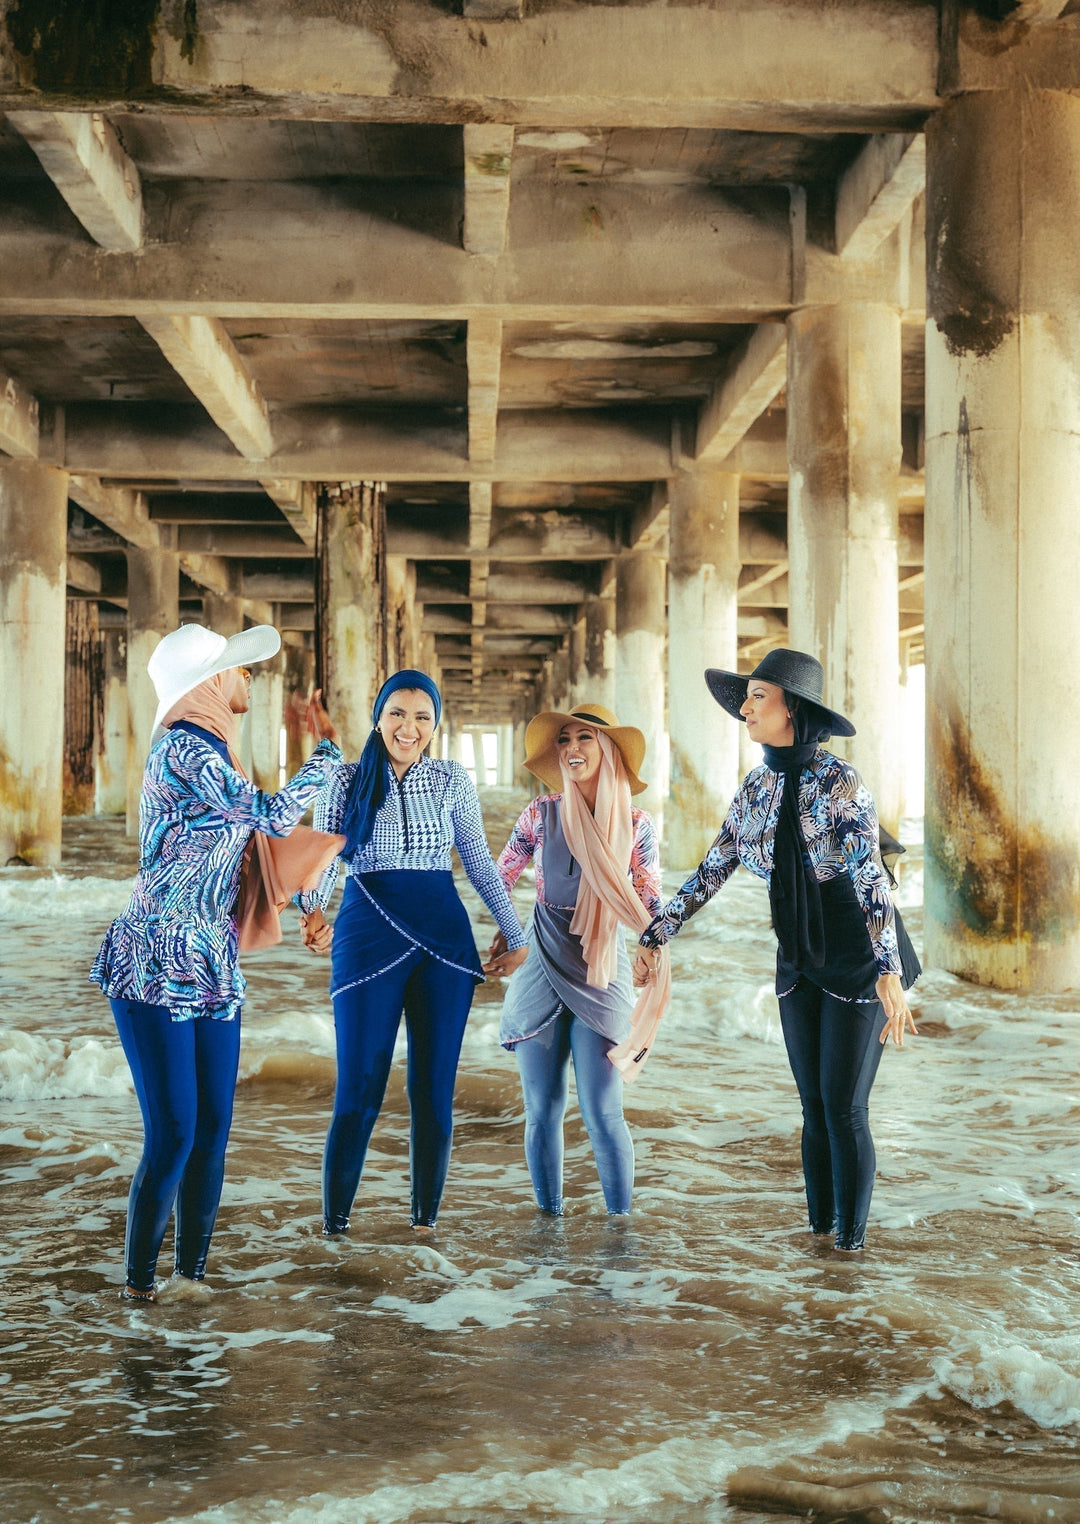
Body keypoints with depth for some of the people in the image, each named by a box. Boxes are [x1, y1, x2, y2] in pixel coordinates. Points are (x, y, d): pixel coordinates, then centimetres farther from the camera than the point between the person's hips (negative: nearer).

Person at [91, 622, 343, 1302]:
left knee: (213, 1127, 9)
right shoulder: (184, 747, -14)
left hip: (212, 967, 9)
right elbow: (273, 815, -14)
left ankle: (193, 1269, 19)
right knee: (173, 1133, -6)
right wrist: (328, 749, -5)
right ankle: (140, 1280, 7)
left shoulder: (209, 750, 16)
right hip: (156, 967, -9)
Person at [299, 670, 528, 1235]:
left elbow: (480, 863, 15)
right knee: (359, 1091, -4)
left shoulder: (452, 780, 9)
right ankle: (333, 1224, 9)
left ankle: (425, 1220, 19)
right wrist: (313, 907, -24)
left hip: (444, 935, 2)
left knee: (434, 1089, 5)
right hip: (368, 934, -2)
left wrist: (516, 936, 15)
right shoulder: (347, 780, 5)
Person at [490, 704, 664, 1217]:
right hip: (541, 969, 1)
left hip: (601, 976, -1)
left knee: (602, 1113, -8)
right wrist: (501, 934, 3)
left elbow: (652, 907, 8)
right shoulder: (541, 814, 1)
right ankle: (548, 1216, 19)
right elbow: (498, 881, 12)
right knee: (541, 1112, 4)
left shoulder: (636, 824, 1)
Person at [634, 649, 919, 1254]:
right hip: (799, 962, 6)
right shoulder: (757, 788, 1)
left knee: (844, 1107, -2)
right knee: (814, 1106, 10)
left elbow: (870, 876, -27)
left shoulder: (838, 782, -18)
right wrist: (655, 936, 8)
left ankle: (852, 1242, 13)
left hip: (858, 960, -6)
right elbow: (712, 870, 8)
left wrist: (887, 973, -37)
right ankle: (819, 1229, 21)